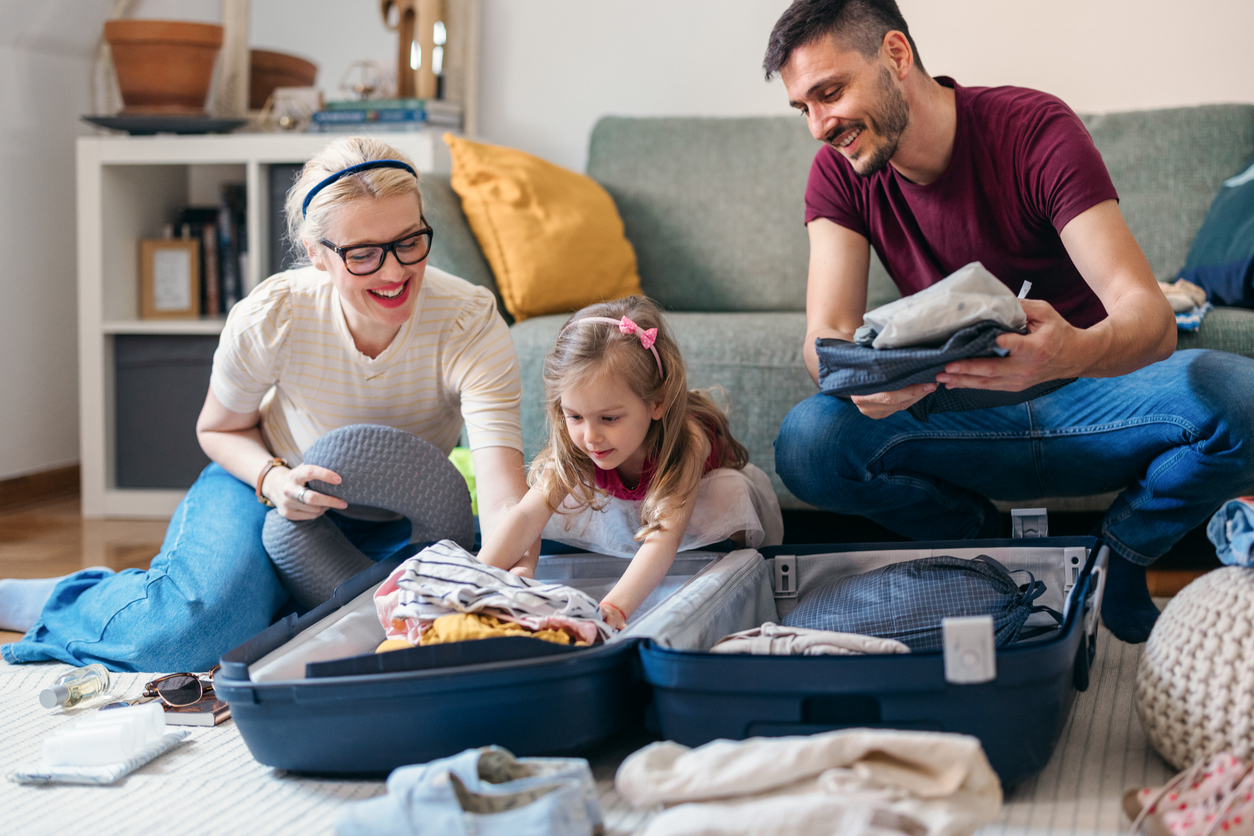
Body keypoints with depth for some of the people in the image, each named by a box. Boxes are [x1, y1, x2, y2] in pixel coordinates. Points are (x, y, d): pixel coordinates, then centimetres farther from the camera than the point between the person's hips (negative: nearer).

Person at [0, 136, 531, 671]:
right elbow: (218, 428, -4)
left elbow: (502, 485, -42)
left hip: (394, 526, 3)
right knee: (190, 629, -30)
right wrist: (272, 479, -26)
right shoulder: (271, 317, -25)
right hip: (272, 490, -2)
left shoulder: (471, 322, -29)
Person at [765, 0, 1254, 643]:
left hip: (1084, 400, -2)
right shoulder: (841, 172, -5)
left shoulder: (1036, 129, -17)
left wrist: (1075, 352, -52)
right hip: (963, 424, 2)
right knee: (807, 444, -28)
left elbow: (1150, 317, -27)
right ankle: (986, 545, 1)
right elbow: (825, 334, -15)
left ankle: (1117, 565, -3)